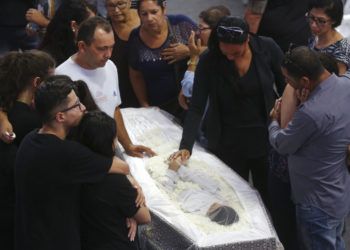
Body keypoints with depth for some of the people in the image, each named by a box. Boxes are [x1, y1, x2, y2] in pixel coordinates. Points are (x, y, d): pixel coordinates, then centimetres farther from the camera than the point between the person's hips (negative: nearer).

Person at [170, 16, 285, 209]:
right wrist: (186, 145, -25)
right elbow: (196, 108, -15)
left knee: (269, 197, 15)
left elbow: (286, 88, -2)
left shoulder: (267, 48, -14)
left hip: (264, 136, 1)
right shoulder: (209, 62, -15)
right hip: (228, 141, -1)